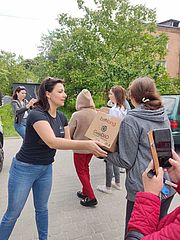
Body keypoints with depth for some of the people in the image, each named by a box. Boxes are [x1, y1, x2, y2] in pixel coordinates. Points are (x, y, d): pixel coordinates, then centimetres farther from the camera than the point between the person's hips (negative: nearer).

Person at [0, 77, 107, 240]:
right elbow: (52, 142, -38)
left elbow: (68, 142, 2)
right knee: (13, 213, 9)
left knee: (42, 208, 21)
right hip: (25, 168, -6)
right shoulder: (36, 115, -25)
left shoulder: (61, 117, -2)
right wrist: (87, 144, -43)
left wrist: (91, 147, -12)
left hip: (46, 168, 6)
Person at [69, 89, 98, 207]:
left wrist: (73, 138, 10)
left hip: (80, 148, -5)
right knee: (86, 168, 22)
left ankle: (91, 197, 10)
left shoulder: (77, 115, -21)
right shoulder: (96, 114, -10)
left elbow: (68, 133, -11)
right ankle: (85, 192, 34)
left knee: (81, 171, 10)